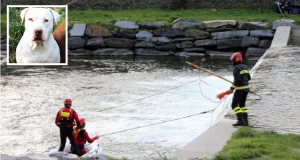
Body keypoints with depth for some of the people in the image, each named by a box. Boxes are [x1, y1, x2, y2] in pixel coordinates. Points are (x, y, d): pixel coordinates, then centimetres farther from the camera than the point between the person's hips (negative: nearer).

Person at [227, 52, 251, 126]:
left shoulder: (236, 68, -14)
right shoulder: (244, 67, 12)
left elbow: (237, 80, -22)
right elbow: (248, 78, 18)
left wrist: (231, 89, -17)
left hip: (240, 89, -9)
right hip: (246, 88, 9)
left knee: (234, 105, -5)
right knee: (242, 104, 20)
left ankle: (241, 121, -14)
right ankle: (245, 121, 17)